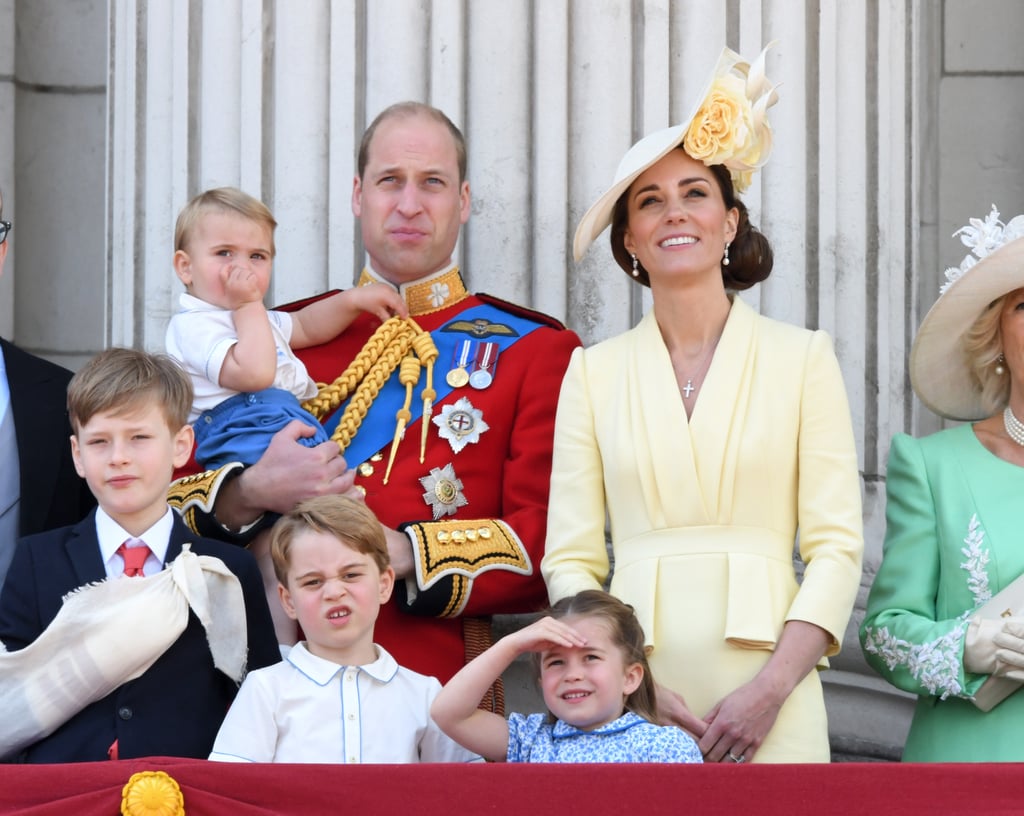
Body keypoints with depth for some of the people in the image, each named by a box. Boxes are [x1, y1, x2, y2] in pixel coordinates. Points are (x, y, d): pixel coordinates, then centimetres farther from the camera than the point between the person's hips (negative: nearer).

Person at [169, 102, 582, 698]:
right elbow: (173, 496, 14)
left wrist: (400, 553, -13)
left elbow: (550, 544, -1)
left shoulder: (535, 350, 9)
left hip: (438, 684, -1)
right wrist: (252, 494, -7)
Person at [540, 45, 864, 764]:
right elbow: (570, 557, 4)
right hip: (630, 694, 1)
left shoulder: (802, 358, 5)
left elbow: (836, 546, 0)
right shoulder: (593, 372, 8)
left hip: (766, 692, -1)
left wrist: (772, 690, -12)